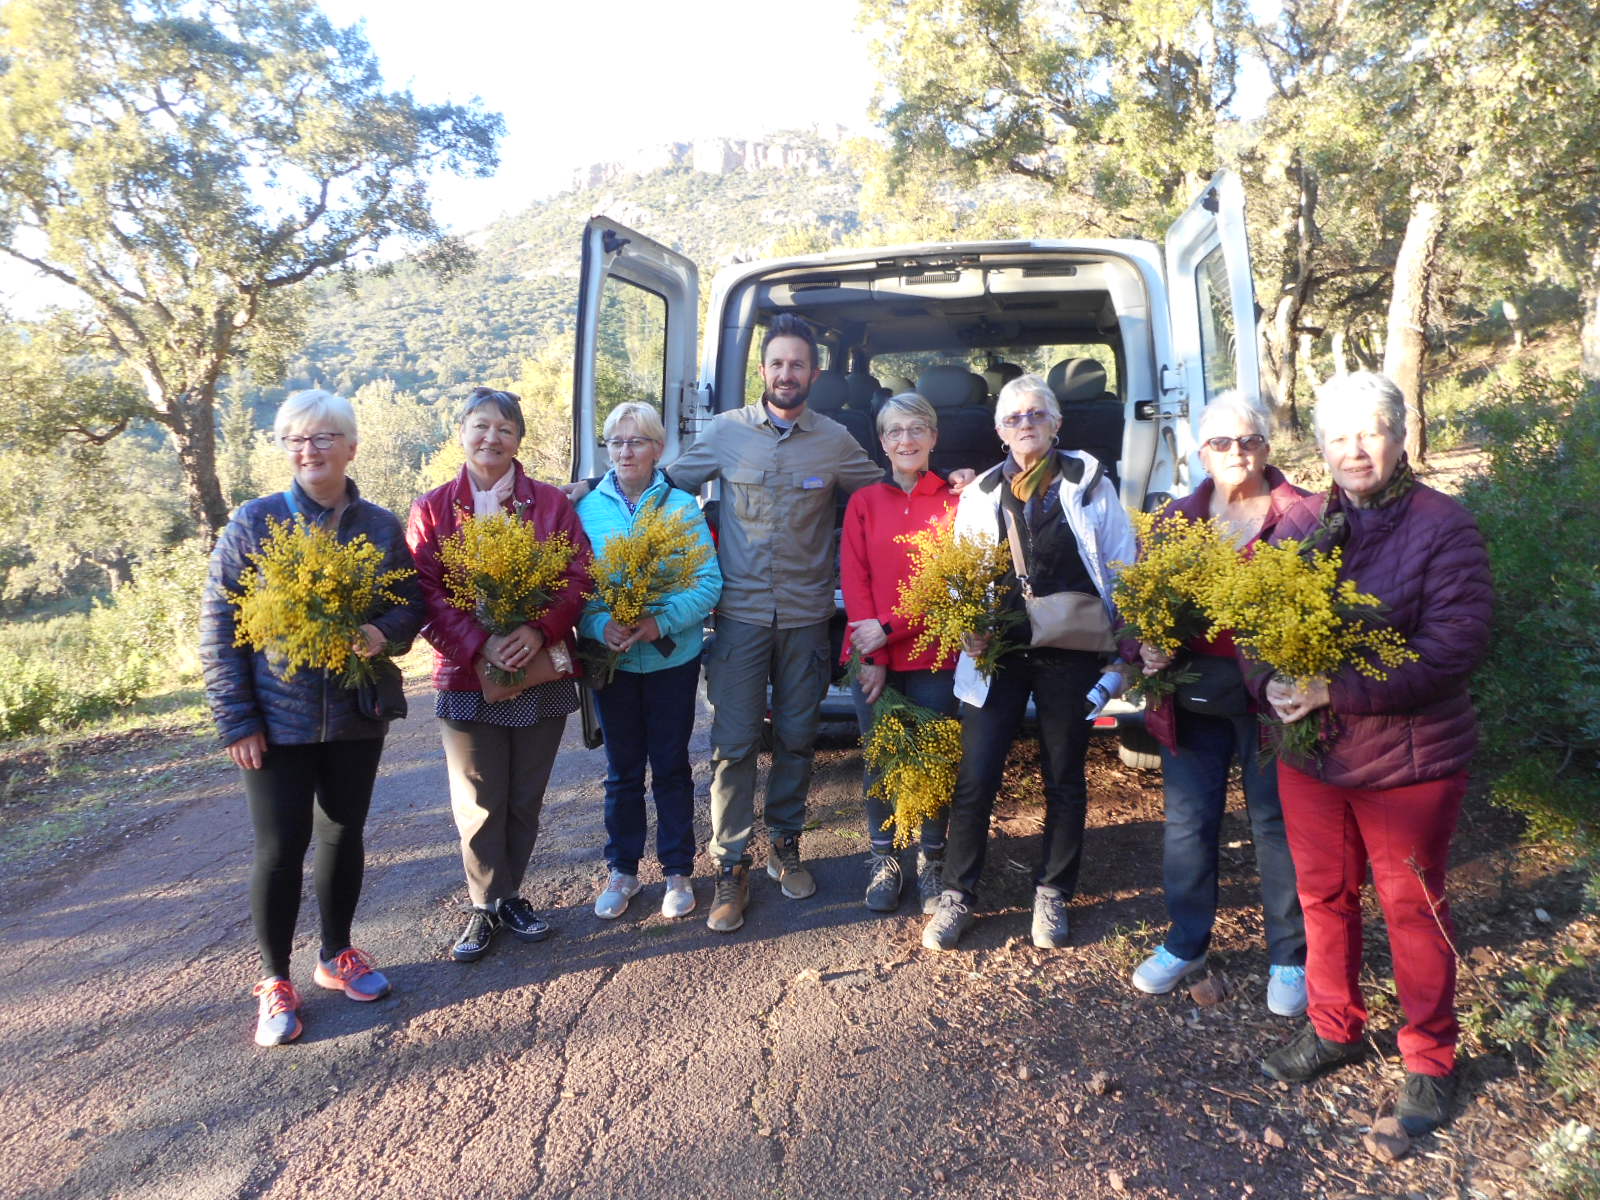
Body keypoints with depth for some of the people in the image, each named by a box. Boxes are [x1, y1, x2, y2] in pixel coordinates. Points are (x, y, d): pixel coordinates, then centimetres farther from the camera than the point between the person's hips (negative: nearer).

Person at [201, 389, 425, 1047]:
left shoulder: (382, 526, 1)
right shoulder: (254, 522, -6)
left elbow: (410, 603, 7)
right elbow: (218, 627, -6)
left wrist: (384, 631, -17)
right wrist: (236, 719, -10)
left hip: (358, 714, 3)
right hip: (277, 717, -2)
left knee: (343, 832, 15)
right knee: (280, 847, 2)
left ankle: (337, 954, 35)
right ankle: (274, 981, 21)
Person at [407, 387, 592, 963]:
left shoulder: (551, 503, 3)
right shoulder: (433, 509, 2)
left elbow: (578, 576, -4)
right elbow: (426, 593, -7)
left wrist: (539, 630, -20)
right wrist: (478, 644, -20)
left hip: (542, 673, 1)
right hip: (467, 677, -1)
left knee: (526, 799, 12)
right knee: (479, 803, 8)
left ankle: (508, 893, 32)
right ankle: (486, 904, 26)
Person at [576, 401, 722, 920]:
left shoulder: (682, 506, -4)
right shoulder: (588, 508, 0)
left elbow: (709, 582, -9)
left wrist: (661, 624, -23)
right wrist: (600, 625, -21)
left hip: (672, 659, -1)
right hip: (612, 660, 1)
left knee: (671, 766, 10)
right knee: (622, 770, 13)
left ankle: (677, 872, 25)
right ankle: (623, 870, 29)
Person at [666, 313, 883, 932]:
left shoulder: (835, 440, 3)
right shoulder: (726, 431, 1)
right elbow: (672, 484, 10)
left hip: (806, 614, 1)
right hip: (739, 612, -1)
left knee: (797, 737, 12)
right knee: (734, 742, 0)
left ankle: (784, 844, 31)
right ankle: (731, 865, 12)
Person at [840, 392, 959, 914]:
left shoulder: (954, 500, 1)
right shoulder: (863, 503, 6)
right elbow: (854, 580, 1)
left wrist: (890, 630, -12)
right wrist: (870, 658, -9)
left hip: (934, 656, -1)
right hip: (873, 657, 1)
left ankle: (932, 861, 23)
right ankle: (883, 860, 23)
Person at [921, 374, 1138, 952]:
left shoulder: (1090, 483, 5)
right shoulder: (980, 493, 10)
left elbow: (1122, 563, 5)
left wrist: (1116, 630, -4)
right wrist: (967, 626, -6)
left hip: (1070, 652, -1)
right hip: (997, 651, 1)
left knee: (1064, 779, 10)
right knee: (975, 778, -1)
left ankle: (1052, 896, 26)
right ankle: (956, 897, 13)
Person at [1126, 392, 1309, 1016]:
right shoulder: (1178, 517, 8)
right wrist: (1147, 646, -10)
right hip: (1193, 695, 3)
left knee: (1277, 824, 9)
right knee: (1187, 822, 12)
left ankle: (1289, 957, 28)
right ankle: (1186, 943, 32)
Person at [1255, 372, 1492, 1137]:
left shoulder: (1443, 526, -10)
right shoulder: (1300, 521, 2)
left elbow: (1454, 645, -19)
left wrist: (1339, 689, -26)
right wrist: (1271, 683, -18)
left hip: (1408, 758, -4)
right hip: (1307, 751, 4)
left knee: (1412, 906, 11)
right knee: (1323, 894, 16)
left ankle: (1430, 1057, 32)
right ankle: (1333, 1027, 37)